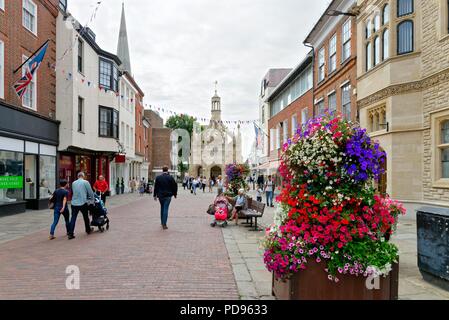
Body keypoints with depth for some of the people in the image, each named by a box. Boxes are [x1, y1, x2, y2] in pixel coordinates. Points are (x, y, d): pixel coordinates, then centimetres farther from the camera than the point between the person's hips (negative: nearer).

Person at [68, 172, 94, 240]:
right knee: (86, 217, 14)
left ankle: (71, 234, 0)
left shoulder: (73, 183, 10)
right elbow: (90, 192, 0)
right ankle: (88, 230, 29)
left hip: (74, 203, 4)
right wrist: (92, 199, 16)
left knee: (73, 218, 4)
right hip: (83, 203, -3)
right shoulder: (85, 182, -4)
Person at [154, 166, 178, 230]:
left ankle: (162, 222, 29)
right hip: (168, 196, -3)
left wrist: (155, 195, 10)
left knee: (162, 208, 20)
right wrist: (175, 194, 10)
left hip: (160, 195, 3)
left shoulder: (158, 177, 1)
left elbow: (156, 187, 4)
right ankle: (164, 224, -7)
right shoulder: (170, 177, -5)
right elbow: (174, 186, -2)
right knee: (166, 209, -3)